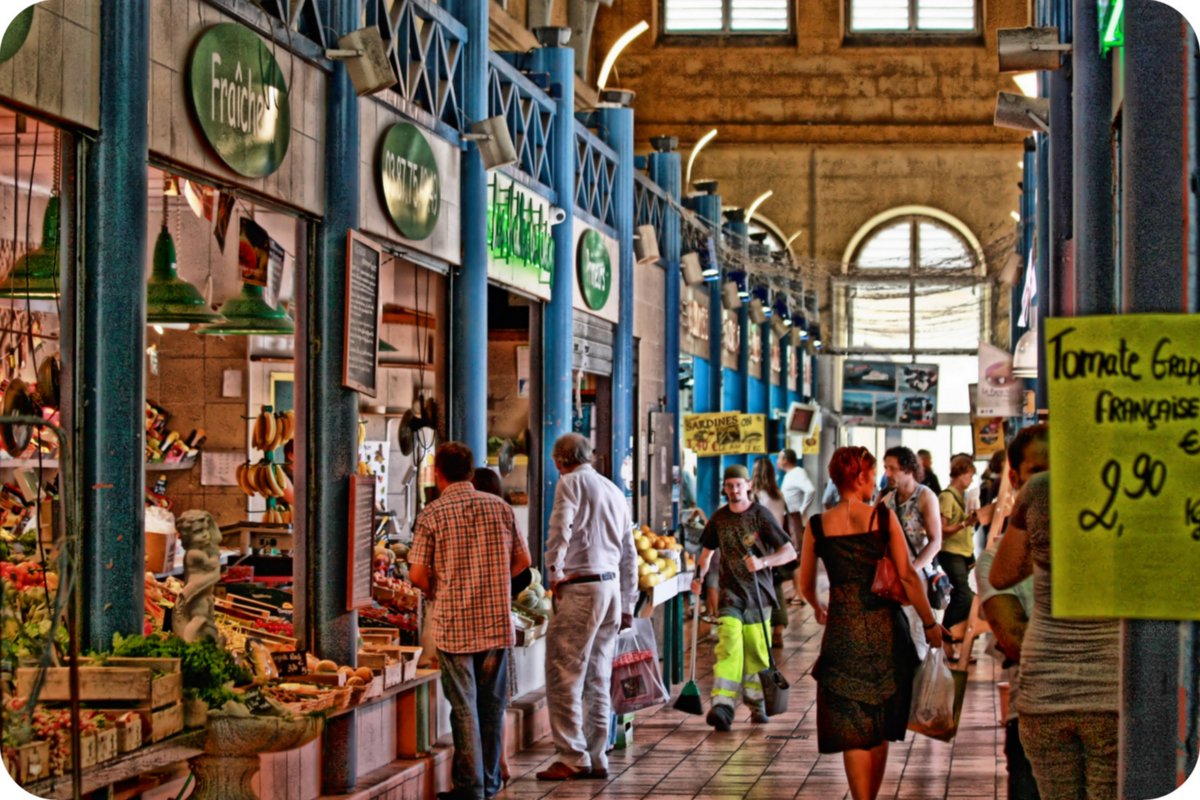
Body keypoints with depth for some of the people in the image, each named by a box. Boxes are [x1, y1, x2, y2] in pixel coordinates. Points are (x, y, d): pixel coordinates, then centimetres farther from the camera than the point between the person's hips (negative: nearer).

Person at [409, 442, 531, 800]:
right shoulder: (499, 507, 3)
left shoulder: (432, 514, -7)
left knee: (464, 706, 2)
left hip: (454, 623, -3)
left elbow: (417, 574, -8)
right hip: (497, 622, 3)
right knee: (492, 703, 13)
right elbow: (523, 560, 9)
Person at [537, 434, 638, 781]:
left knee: (564, 675, -6)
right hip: (612, 586, 8)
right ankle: (597, 759, 13)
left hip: (581, 587, -8)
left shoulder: (571, 482, -2)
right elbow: (629, 554, 23)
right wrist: (627, 605, 26)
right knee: (597, 679, 12)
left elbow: (559, 531, -18)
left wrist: (554, 574, -8)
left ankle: (573, 758, -9)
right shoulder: (614, 491, 21)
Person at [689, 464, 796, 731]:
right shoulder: (719, 518, 7)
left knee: (757, 651, 5)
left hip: (758, 591, -1)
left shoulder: (760, 516, -5)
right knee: (728, 644, -16)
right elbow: (707, 550, 23)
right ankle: (723, 707, -26)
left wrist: (763, 562, -24)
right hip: (731, 591, 1)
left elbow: (790, 552, -7)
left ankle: (757, 704, 25)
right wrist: (700, 574, 5)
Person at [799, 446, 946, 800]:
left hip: (843, 630, 0)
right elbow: (908, 576, -7)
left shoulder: (818, 526, 0)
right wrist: (930, 624, 1)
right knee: (880, 728, 16)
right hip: (884, 627, 0)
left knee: (853, 730, 3)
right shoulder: (883, 517, -5)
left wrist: (818, 608, 32)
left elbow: (806, 583, 11)